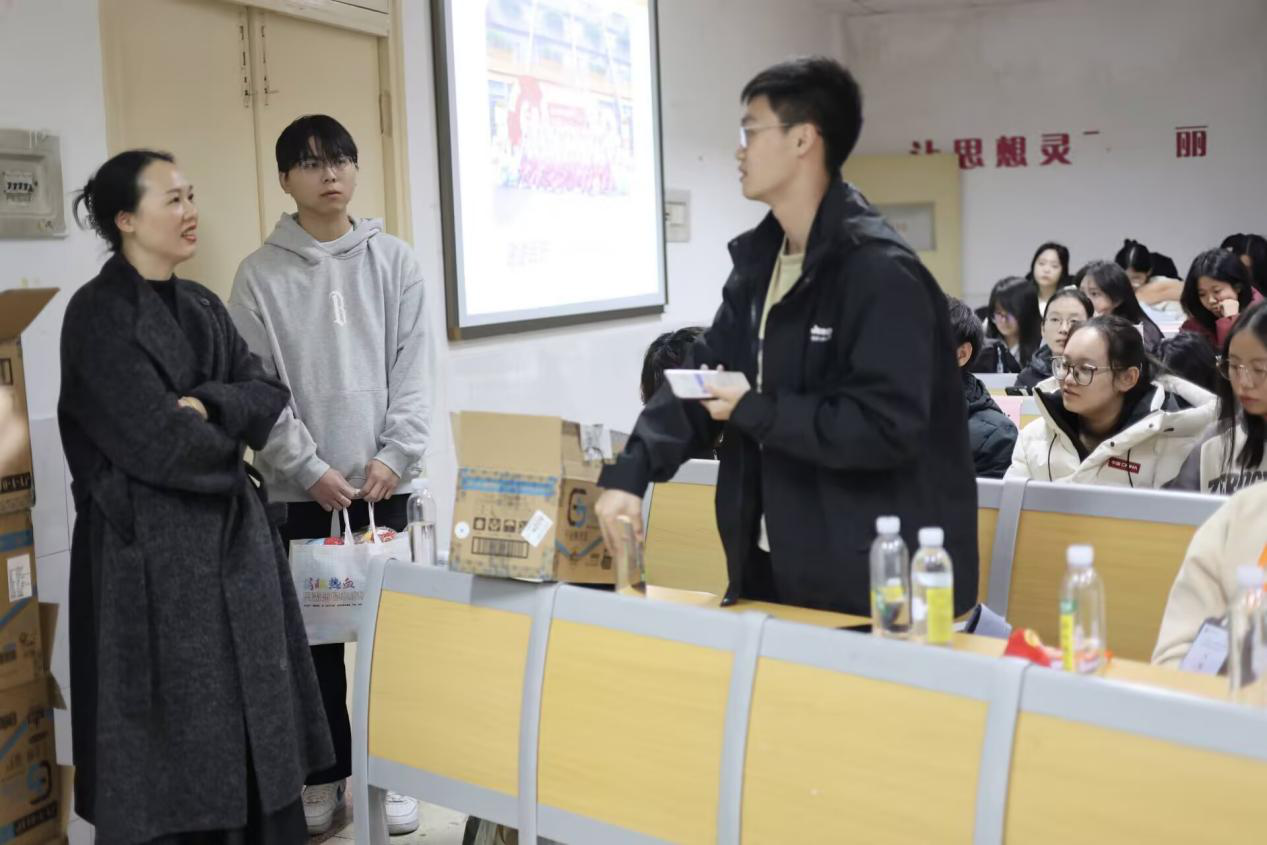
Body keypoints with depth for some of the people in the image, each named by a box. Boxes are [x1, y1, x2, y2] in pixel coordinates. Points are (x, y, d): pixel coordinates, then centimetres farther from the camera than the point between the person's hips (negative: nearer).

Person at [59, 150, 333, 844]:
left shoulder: (202, 306, 13)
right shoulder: (98, 315, -11)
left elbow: (269, 394, 5)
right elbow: (162, 444, -19)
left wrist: (206, 406, -13)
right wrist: (227, 436, -1)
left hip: (232, 536, 7)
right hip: (152, 551, -7)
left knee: (251, 719, 11)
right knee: (174, 738, 1)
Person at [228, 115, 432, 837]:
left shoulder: (395, 260, 5)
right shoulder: (261, 273, 0)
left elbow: (415, 367, 1)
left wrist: (394, 457, -10)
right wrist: (309, 470, -12)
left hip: (383, 482, 1)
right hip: (299, 490, -1)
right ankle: (324, 775, 21)